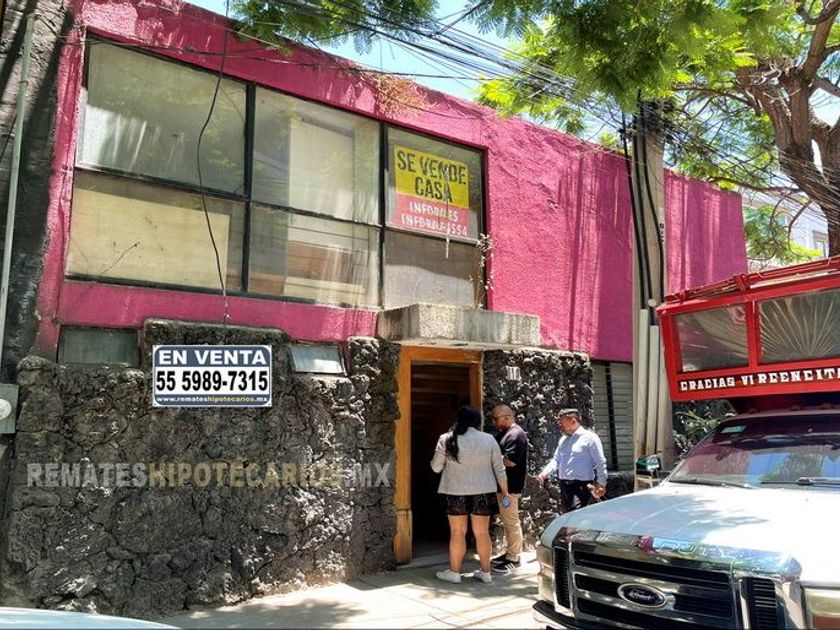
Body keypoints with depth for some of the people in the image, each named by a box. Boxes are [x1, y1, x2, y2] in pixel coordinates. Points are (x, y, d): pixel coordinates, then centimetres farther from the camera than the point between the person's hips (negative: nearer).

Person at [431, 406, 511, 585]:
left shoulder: (446, 440, -6)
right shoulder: (489, 440, -2)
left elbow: (436, 467, 0)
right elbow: (499, 469, 3)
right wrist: (505, 491, 13)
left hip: (456, 492, -1)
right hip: (482, 492, 2)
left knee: (457, 532, 8)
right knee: (482, 532, 11)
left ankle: (454, 572, 15)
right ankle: (485, 571, 20)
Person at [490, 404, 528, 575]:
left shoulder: (516, 434, -16)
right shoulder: (503, 433, 15)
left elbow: (510, 460, -25)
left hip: (510, 486, -10)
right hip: (503, 485, 10)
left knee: (511, 522, -3)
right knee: (507, 521, 17)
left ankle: (513, 560, 4)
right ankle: (510, 553, 28)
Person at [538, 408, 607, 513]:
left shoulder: (590, 437, -6)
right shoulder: (563, 439, 15)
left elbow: (600, 463, -7)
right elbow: (556, 459, 17)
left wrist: (601, 484, -9)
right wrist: (545, 472, 1)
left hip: (582, 486, -7)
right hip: (564, 485, 7)